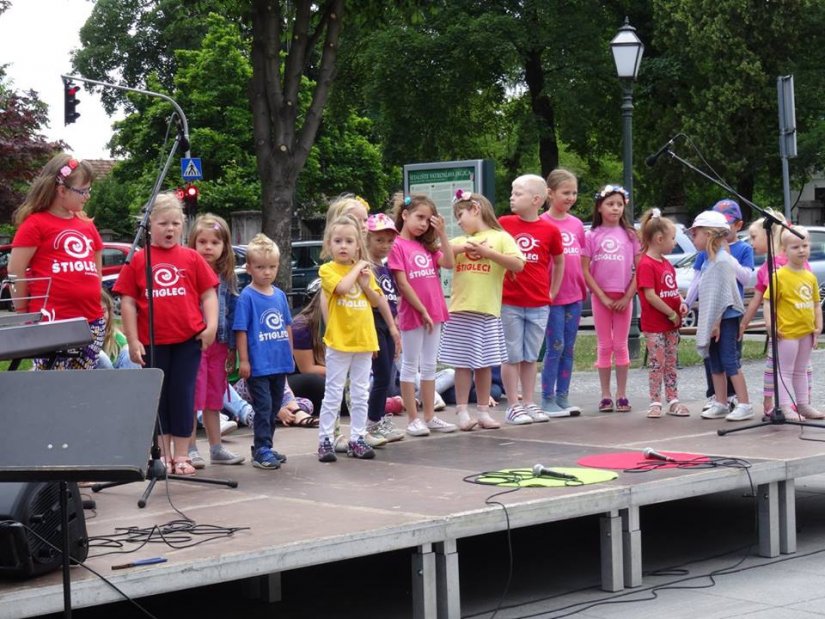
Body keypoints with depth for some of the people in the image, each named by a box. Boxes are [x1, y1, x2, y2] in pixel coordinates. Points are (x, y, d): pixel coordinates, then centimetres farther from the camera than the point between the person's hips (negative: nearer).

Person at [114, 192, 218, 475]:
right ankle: (163, 454, 21)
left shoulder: (192, 258, 3)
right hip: (153, 342, 0)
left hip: (188, 339, 0)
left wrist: (211, 325, -7)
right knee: (158, 396, 9)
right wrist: (133, 340, -3)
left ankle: (181, 455, 13)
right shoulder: (138, 260, 1)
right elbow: (128, 302, 1)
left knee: (183, 395, 5)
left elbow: (208, 295, 6)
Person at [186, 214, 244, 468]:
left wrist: (232, 347, 11)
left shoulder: (228, 277, 8)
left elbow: (232, 312, 12)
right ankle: (190, 449, 6)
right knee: (192, 397, -1)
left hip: (219, 344, 5)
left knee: (214, 397, 13)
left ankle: (216, 448, 21)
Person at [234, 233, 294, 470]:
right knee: (263, 407, -7)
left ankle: (265, 447, 23)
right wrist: (243, 360, -12)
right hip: (258, 365, -6)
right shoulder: (247, 297, -8)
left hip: (280, 363, 6)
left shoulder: (280, 295, 9)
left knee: (274, 407, 13)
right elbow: (241, 331, -9)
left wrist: (289, 354, 16)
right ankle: (261, 450, -1)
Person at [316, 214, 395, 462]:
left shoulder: (364, 269, 10)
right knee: (333, 393, -2)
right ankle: (325, 440, 3)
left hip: (364, 339, 5)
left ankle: (357, 439, 16)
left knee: (361, 394, 9)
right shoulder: (327, 269, -5)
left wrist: (366, 285, -5)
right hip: (339, 341, -5)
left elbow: (376, 301, 12)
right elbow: (342, 287, -24)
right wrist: (357, 268, -12)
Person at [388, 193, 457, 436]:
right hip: (412, 313, -7)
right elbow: (402, 283, -13)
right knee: (410, 366, 1)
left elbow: (448, 263, 1)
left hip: (434, 313, 7)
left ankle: (429, 417, 17)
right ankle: (413, 419, 5)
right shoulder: (397, 245, -9)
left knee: (429, 366, 11)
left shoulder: (425, 246, 14)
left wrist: (442, 232, -4)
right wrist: (423, 311, -14)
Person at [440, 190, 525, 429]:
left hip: (488, 311, -2)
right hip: (460, 311, 2)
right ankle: (462, 412, 4)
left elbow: (518, 265, -8)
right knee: (462, 363, 1)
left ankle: (483, 411, 12)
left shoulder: (500, 237, 3)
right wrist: (460, 248, -8)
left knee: (484, 363, 5)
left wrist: (488, 252, -12)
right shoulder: (459, 241, 14)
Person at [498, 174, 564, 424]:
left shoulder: (550, 230, -1)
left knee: (531, 357, 11)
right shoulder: (503, 224, -3)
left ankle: (529, 403, 19)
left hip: (539, 305, 1)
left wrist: (553, 292, 12)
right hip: (509, 303, -1)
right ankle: (513, 405, 10)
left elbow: (559, 261, 12)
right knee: (512, 356, 3)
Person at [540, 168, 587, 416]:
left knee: (568, 349, 8)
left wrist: (583, 291, 12)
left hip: (574, 295, 6)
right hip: (552, 295, -6)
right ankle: (548, 400, 2)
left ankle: (563, 398, 15)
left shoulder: (577, 224, 10)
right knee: (555, 347, -4)